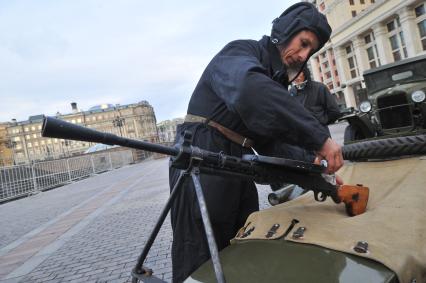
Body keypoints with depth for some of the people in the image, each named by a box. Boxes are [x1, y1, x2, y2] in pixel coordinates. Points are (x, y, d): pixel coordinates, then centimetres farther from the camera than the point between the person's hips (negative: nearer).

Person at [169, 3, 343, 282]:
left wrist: (309, 164, -4)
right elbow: (249, 90, -34)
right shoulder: (240, 52, -8)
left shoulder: (275, 80, 19)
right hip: (202, 163, -9)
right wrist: (319, 137, -33)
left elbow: (271, 139, 12)